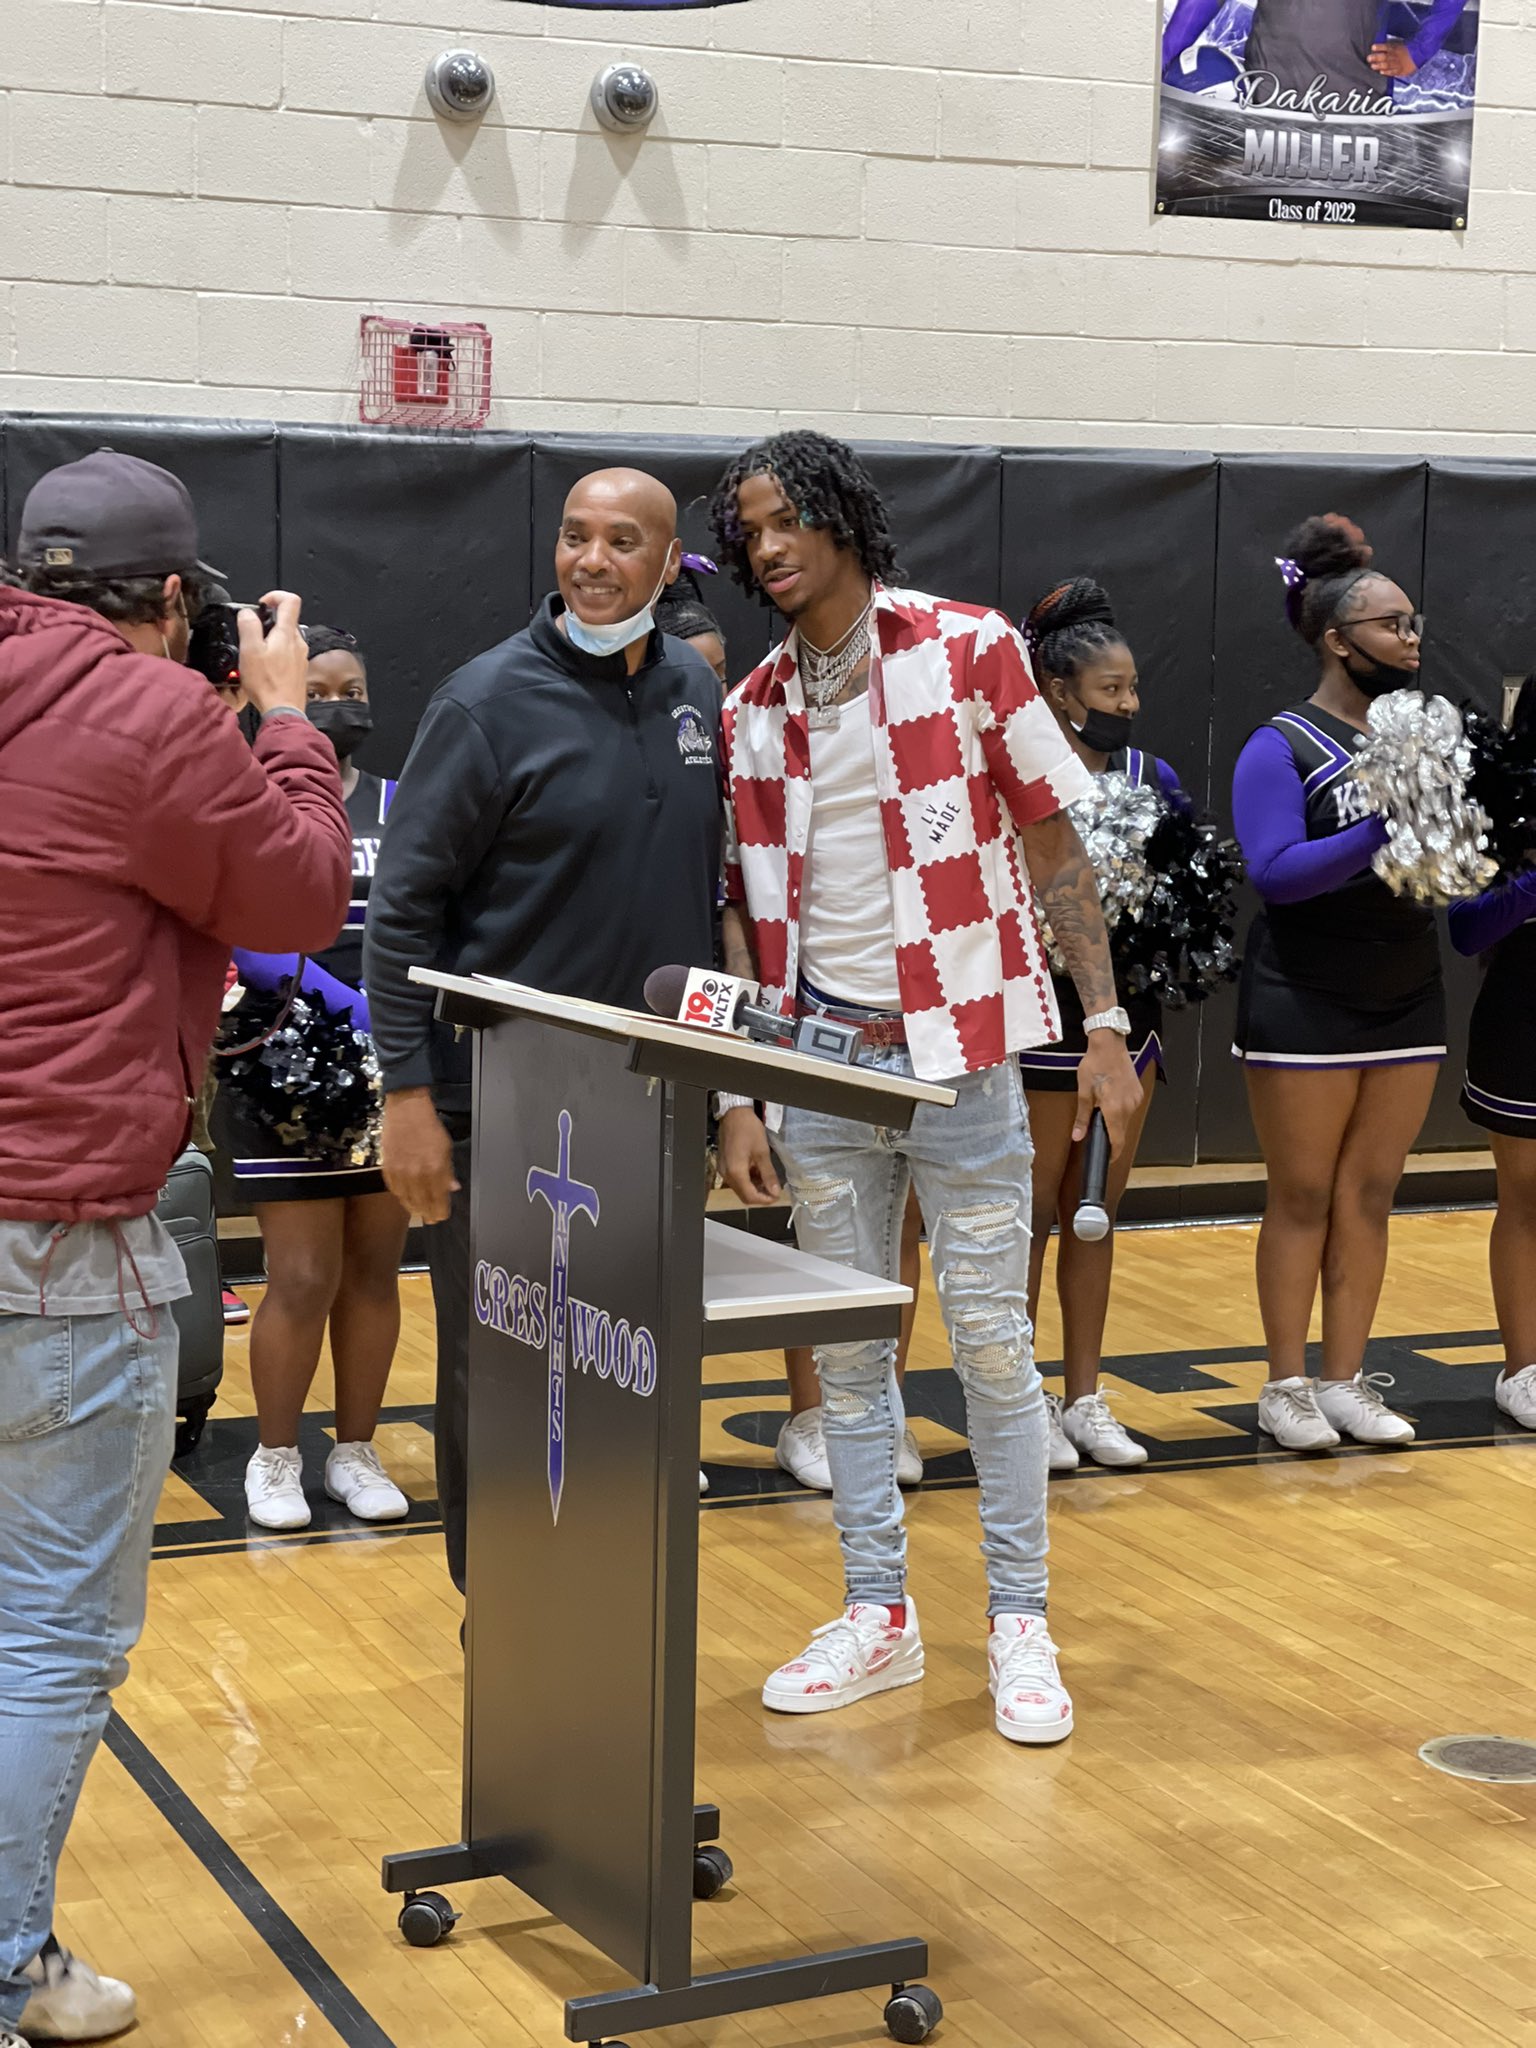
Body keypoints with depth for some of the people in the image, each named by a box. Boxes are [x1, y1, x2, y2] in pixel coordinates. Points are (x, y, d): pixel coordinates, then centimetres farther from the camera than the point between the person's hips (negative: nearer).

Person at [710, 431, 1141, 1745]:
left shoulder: (969, 649, -3)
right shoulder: (756, 709, 7)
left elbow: (1056, 844, -2)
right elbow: (746, 914, 9)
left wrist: (1106, 1025, -7)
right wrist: (738, 1099, 4)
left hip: (958, 1053, -4)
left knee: (992, 1342, 1)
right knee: (848, 1350, 9)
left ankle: (1022, 1624, 13)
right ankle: (879, 1614, 21)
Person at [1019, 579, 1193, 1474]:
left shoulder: (1149, 775, 7)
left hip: (1129, 1017, 6)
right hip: (1044, 1020, -5)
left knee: (1096, 1211, 13)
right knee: (1031, 1213, 3)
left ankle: (1084, 1397, 22)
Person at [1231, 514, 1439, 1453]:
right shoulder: (1281, 747, -9)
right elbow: (1275, 872, -20)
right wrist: (1382, 831, -27)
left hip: (1408, 997, 5)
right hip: (1307, 1005, -5)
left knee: (1369, 1193, 9)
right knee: (1304, 1196, 3)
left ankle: (1347, 1379, 18)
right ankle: (1286, 1386, 13)